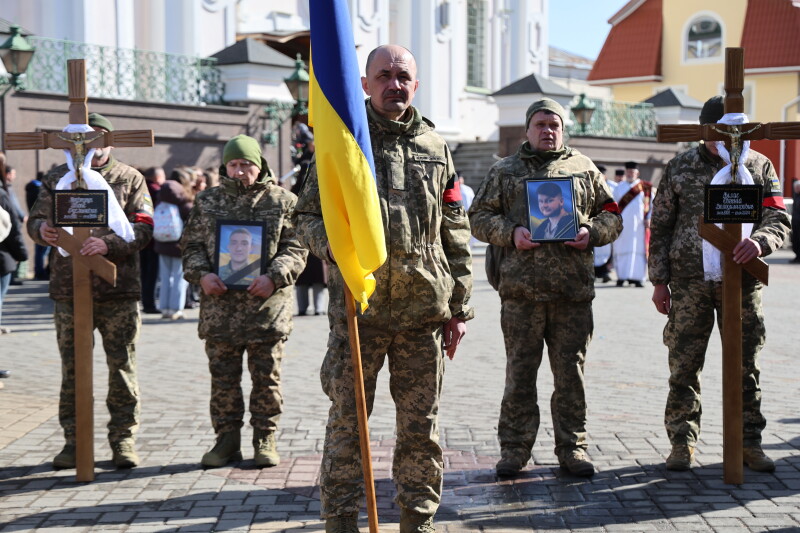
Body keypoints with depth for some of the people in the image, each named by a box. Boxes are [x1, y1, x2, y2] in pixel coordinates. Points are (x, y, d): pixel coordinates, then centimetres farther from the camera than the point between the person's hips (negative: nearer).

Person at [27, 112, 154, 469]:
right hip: (69, 290, 2)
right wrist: (42, 229, -19)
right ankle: (74, 441, 16)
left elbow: (143, 228, -5)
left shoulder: (129, 179, 5)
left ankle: (123, 439, 13)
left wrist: (108, 243, -22)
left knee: (123, 367, 2)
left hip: (119, 292, -2)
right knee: (72, 369, 6)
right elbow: (35, 218, 7)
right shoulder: (58, 178, 12)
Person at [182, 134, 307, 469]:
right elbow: (192, 245, 11)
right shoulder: (207, 201, 11)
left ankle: (265, 440, 17)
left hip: (267, 305, -2)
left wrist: (274, 277, -15)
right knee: (223, 378, 7)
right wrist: (201, 274, -8)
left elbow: (296, 249, 0)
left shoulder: (283, 201, 4)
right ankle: (227, 439, 18)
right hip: (219, 305, 2)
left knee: (266, 378, 5)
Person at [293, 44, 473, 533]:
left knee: (422, 425, 9)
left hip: (425, 309, 2)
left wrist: (459, 307, 9)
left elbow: (455, 234, 13)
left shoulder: (435, 147, 12)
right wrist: (336, 247, -15)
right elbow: (308, 214, 7)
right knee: (347, 421, 3)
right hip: (359, 306, -2)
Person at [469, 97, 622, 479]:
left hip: (574, 289, 1)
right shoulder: (504, 171, 12)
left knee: (571, 371, 5)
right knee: (520, 371, 2)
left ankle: (572, 447, 15)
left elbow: (611, 215, 17)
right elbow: (479, 217, 10)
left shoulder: (584, 169, 15)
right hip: (521, 287, -1)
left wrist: (592, 232, -4)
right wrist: (510, 233, -8)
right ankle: (514, 448, 11)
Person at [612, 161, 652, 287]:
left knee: (639, 248, -5)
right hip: (621, 223, 2)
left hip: (638, 224, -2)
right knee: (621, 249, -1)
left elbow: (650, 203, 2)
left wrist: (648, 218, -9)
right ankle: (621, 276, 2)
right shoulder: (619, 187, 13)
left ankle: (637, 277, -6)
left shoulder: (645, 187, 5)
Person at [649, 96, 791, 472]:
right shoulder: (680, 168, 6)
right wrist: (659, 281, 3)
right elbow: (660, 226, 7)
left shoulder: (759, 166, 6)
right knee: (684, 366, 2)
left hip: (741, 282, 1)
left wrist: (759, 241, -23)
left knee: (745, 366, 7)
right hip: (690, 281, 0)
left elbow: (779, 220, 1)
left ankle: (748, 442, 18)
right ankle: (682, 443, 12)